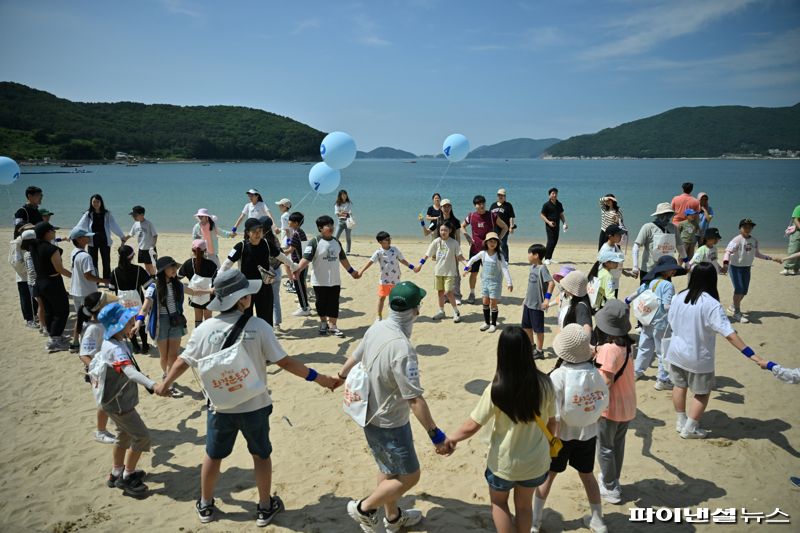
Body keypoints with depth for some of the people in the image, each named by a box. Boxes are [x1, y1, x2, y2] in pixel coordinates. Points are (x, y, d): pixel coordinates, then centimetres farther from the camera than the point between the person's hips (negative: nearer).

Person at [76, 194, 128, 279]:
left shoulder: (107, 214, 1)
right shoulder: (88, 214, 1)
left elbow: (114, 226, -3)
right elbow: (80, 226, -6)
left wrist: (122, 236, -12)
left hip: (104, 241, 0)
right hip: (92, 241, 0)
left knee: (106, 263, 4)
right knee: (93, 263, 5)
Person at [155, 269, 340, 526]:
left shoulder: (205, 328, -11)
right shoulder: (258, 326, -18)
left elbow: (183, 361, 2)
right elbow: (284, 362, -16)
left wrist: (165, 384, 21)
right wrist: (317, 377, -7)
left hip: (220, 407, 2)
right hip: (254, 406, -2)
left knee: (213, 456, 23)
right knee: (261, 455, 19)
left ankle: (205, 506, 41)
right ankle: (265, 508, 32)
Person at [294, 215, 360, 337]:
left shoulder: (336, 242, 8)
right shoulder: (315, 242, -11)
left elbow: (343, 258, 20)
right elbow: (306, 258, -21)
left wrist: (351, 271, 25)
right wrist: (298, 269, -37)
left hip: (335, 281, 4)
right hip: (319, 281, -4)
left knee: (333, 304, 4)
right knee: (321, 304, 9)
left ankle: (332, 326, 12)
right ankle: (323, 323, 30)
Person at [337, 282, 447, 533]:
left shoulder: (376, 328, -8)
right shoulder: (402, 348, -33)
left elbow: (355, 356, 11)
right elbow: (414, 399, -31)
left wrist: (340, 376, 31)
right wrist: (437, 436, -24)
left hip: (371, 414, 9)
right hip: (389, 424, -9)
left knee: (388, 469, 26)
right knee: (408, 476, 11)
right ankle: (364, 508, 23)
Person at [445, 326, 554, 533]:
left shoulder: (496, 389, -26)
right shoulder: (544, 383, -16)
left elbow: (472, 426, -19)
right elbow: (551, 421, -1)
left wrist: (451, 438, 0)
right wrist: (548, 441, 19)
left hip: (504, 462, -3)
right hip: (536, 460, 3)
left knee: (498, 502, 26)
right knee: (524, 505, 27)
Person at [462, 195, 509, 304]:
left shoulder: (492, 216, -5)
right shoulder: (471, 216, 0)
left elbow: (505, 227, 5)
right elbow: (462, 226, 19)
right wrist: (467, 236, 4)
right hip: (475, 248, 1)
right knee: (473, 272, 3)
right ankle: (472, 293, 17)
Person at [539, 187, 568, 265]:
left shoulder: (559, 204, 11)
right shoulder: (546, 205, -7)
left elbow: (561, 215, 19)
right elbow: (542, 215, -6)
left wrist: (564, 223, 5)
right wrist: (548, 222, -19)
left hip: (556, 225, 6)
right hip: (549, 226, -6)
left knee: (555, 241, 9)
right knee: (551, 241, -13)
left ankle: (550, 257, 21)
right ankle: (546, 259, -8)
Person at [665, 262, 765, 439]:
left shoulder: (678, 297, -8)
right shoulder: (711, 305, -24)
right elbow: (730, 334, -28)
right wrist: (753, 355, -27)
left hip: (676, 353, 5)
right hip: (699, 359, -5)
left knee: (680, 386, 22)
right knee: (702, 393, 15)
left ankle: (681, 422, 35)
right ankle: (689, 428, 20)